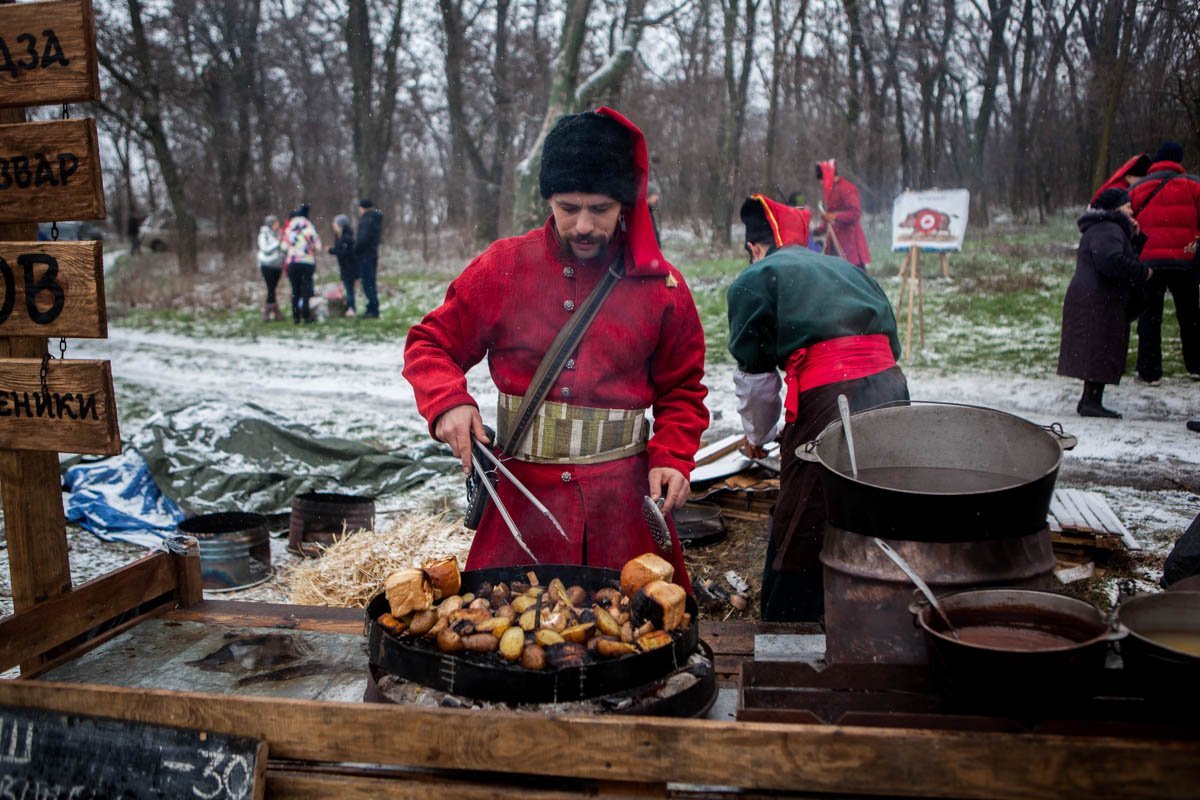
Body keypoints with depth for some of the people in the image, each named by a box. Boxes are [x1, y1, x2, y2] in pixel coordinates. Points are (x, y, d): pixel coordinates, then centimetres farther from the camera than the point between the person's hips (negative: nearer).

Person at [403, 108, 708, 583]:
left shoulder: (661, 286, 1)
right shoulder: (503, 267, 0)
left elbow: (681, 392, 10)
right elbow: (431, 345, 7)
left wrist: (672, 459, -5)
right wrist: (447, 403, -12)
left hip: (621, 506, 0)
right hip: (521, 498, 0)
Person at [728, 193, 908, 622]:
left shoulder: (753, 280, 8)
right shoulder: (847, 268, 25)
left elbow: (755, 375, 11)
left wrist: (757, 436, 30)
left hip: (829, 398, -6)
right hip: (892, 389, 7)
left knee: (797, 538, 6)